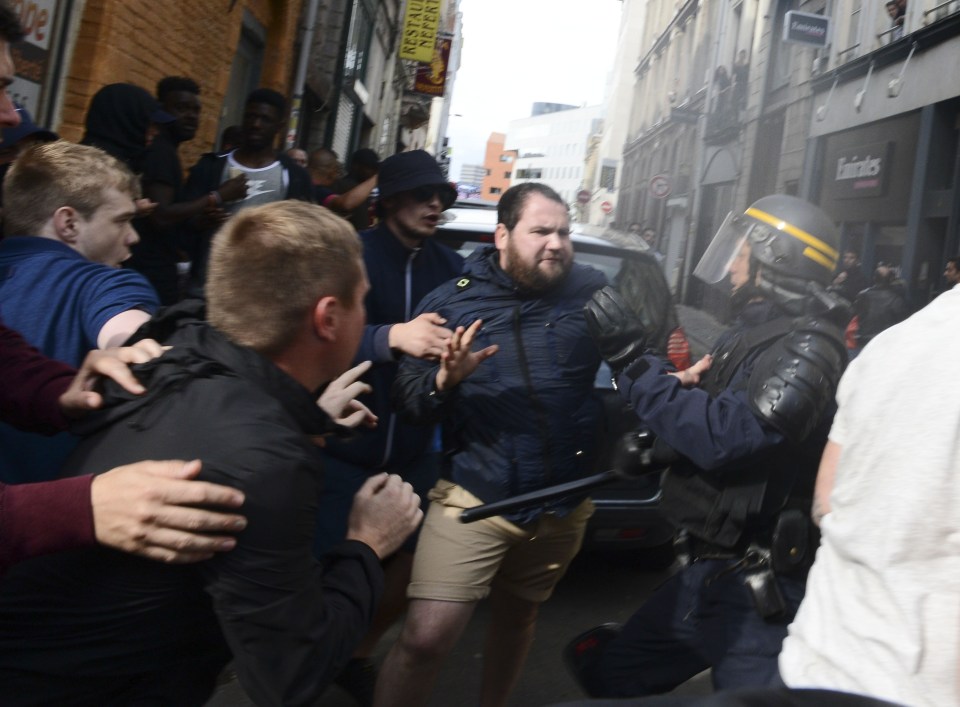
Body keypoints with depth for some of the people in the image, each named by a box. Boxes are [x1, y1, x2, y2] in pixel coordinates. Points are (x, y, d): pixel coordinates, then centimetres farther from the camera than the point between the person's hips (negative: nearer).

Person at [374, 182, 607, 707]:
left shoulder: (592, 291, -2)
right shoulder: (452, 300, -5)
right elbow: (406, 400, -6)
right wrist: (444, 379, -26)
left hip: (563, 502, 3)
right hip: (473, 496, -2)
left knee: (516, 619, 23)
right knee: (425, 638, -12)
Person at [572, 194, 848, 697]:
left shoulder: (807, 347, -18)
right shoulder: (752, 334, 12)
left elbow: (722, 438, -29)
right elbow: (694, 435, 18)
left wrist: (633, 363, -25)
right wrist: (685, 386, -1)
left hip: (757, 588, -9)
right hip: (709, 571, 9)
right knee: (610, 676, 17)